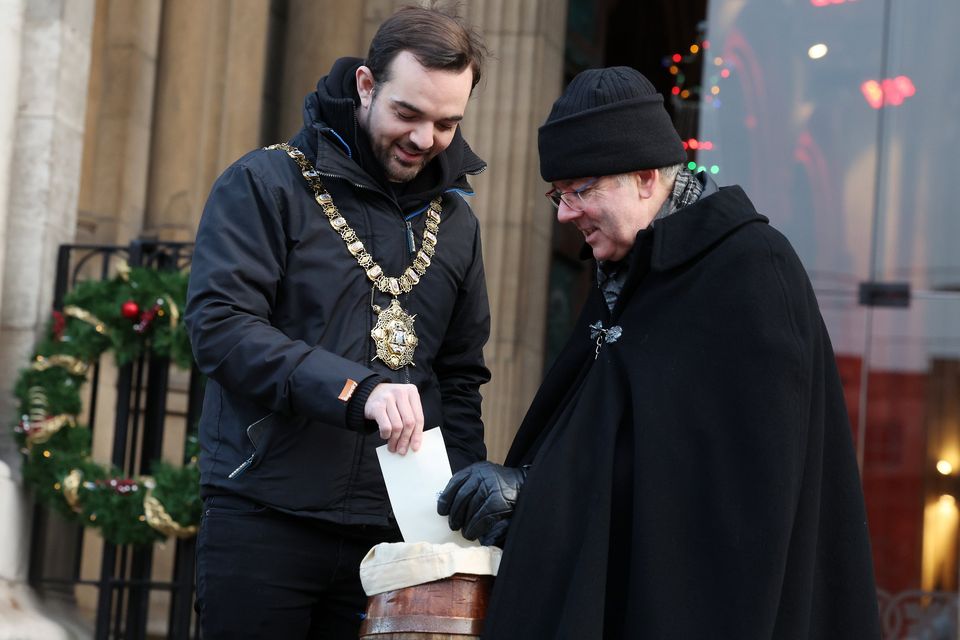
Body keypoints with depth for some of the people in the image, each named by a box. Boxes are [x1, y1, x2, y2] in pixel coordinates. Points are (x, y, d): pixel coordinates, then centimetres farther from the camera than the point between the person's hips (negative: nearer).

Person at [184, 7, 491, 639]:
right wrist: (355, 387, -26)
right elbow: (220, 324, -14)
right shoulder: (265, 184, -3)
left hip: (388, 532, 4)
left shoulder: (455, 223, 14)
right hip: (263, 521, -4)